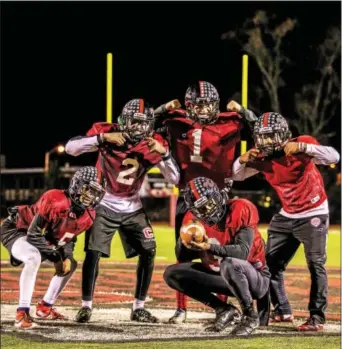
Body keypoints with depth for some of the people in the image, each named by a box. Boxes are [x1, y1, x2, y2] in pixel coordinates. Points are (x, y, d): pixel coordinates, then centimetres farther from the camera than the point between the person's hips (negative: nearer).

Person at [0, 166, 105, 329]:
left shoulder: (88, 215, -8)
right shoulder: (55, 201, -34)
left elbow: (70, 236, 11)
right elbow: (34, 234, -32)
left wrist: (67, 256, -7)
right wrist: (56, 254, -27)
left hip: (42, 237, 9)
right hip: (15, 230, -9)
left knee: (70, 265, 11)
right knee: (33, 258, -37)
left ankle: (45, 307, 25)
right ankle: (22, 313, -35)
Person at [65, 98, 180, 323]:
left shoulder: (154, 144, -10)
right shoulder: (106, 132, -17)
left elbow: (174, 179, -9)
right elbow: (70, 148, -26)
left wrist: (164, 153, -26)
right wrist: (103, 138, -37)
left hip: (133, 209, 3)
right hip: (104, 206, -3)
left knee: (149, 252, -5)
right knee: (93, 253, -14)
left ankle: (139, 308, 5)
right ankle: (86, 306, -2)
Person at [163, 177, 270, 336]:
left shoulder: (240, 210, -21)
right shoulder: (193, 219, -4)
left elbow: (243, 252, -29)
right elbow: (182, 257, 0)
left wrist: (210, 247, -42)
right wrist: (184, 241, -23)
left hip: (256, 278, -6)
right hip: (223, 277, 6)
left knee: (229, 264, -40)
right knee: (171, 274, -3)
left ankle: (250, 316, -15)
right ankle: (224, 310, -1)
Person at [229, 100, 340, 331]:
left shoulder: (302, 146, -20)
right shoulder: (263, 158, -4)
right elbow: (237, 176, 4)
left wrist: (303, 148, -44)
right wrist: (243, 160, -17)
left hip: (314, 214, -7)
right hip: (286, 216, 7)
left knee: (316, 265, -11)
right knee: (272, 264, 10)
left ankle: (317, 318, -9)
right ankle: (283, 311, 22)